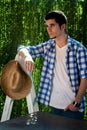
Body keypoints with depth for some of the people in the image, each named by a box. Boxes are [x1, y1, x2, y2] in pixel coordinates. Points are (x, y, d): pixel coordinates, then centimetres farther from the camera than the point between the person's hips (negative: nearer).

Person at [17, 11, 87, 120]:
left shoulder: (78, 48, -10)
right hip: (55, 104, 5)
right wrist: (27, 56, -22)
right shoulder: (48, 46, 3)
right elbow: (22, 48, 1)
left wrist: (77, 102, -14)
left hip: (73, 105, -4)